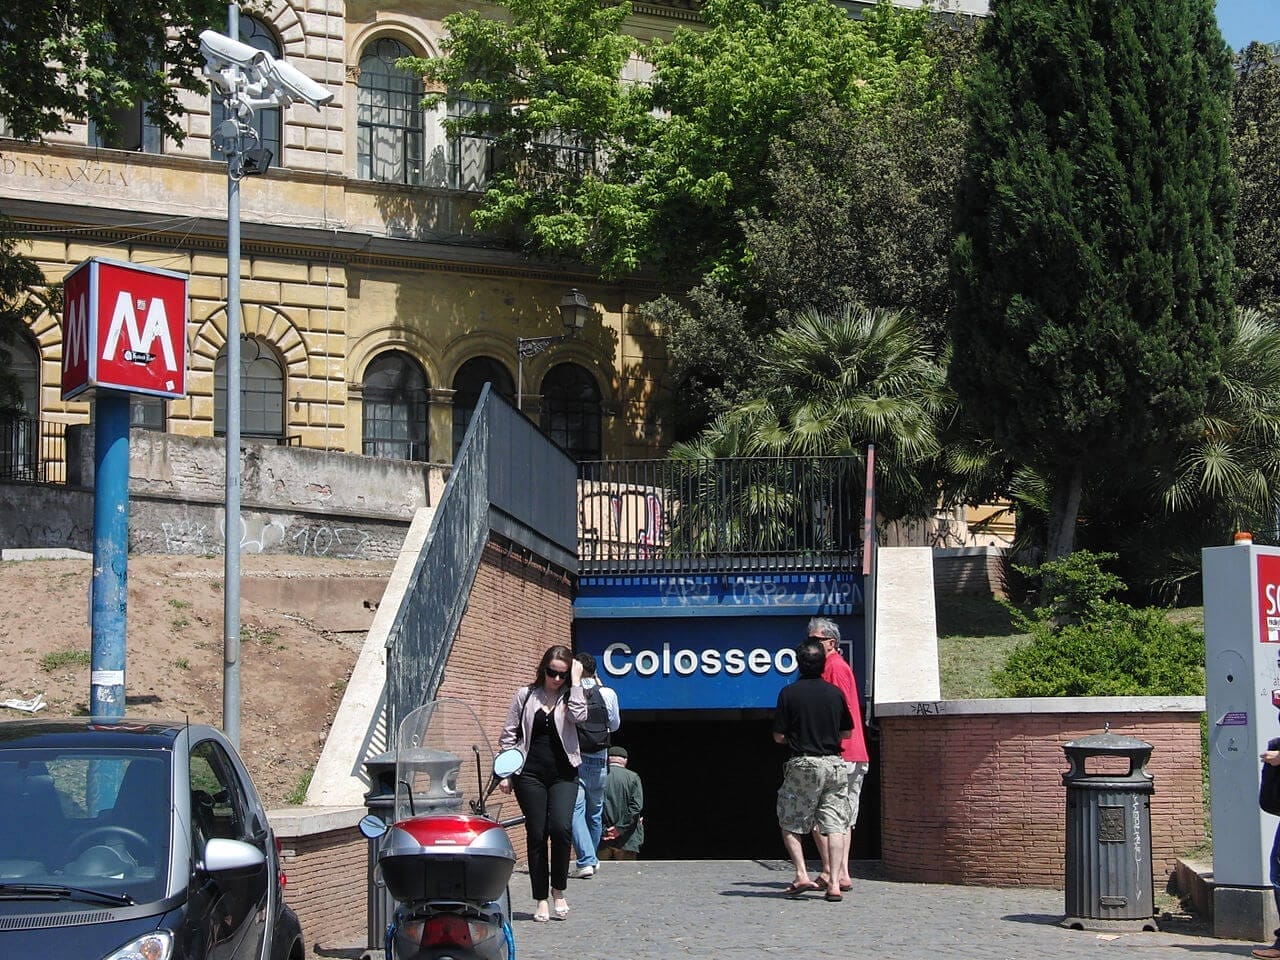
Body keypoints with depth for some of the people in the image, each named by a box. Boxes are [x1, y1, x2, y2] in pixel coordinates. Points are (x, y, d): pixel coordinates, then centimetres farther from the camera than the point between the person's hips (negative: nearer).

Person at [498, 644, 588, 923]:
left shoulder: (570, 697, 8)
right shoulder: (525, 696, 7)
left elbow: (579, 716, -15)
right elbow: (508, 735, 8)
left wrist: (576, 682, -9)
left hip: (563, 774, 0)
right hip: (530, 774, 0)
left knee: (561, 828, -17)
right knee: (536, 835, 1)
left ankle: (558, 891, 3)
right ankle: (541, 900, 9)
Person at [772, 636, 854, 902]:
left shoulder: (789, 693, -6)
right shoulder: (835, 693, 3)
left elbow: (779, 736, -4)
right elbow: (847, 732, 12)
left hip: (802, 764, -3)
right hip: (834, 764, 3)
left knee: (789, 823, 9)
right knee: (835, 825, 3)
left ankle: (802, 875, -4)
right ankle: (834, 882, -5)